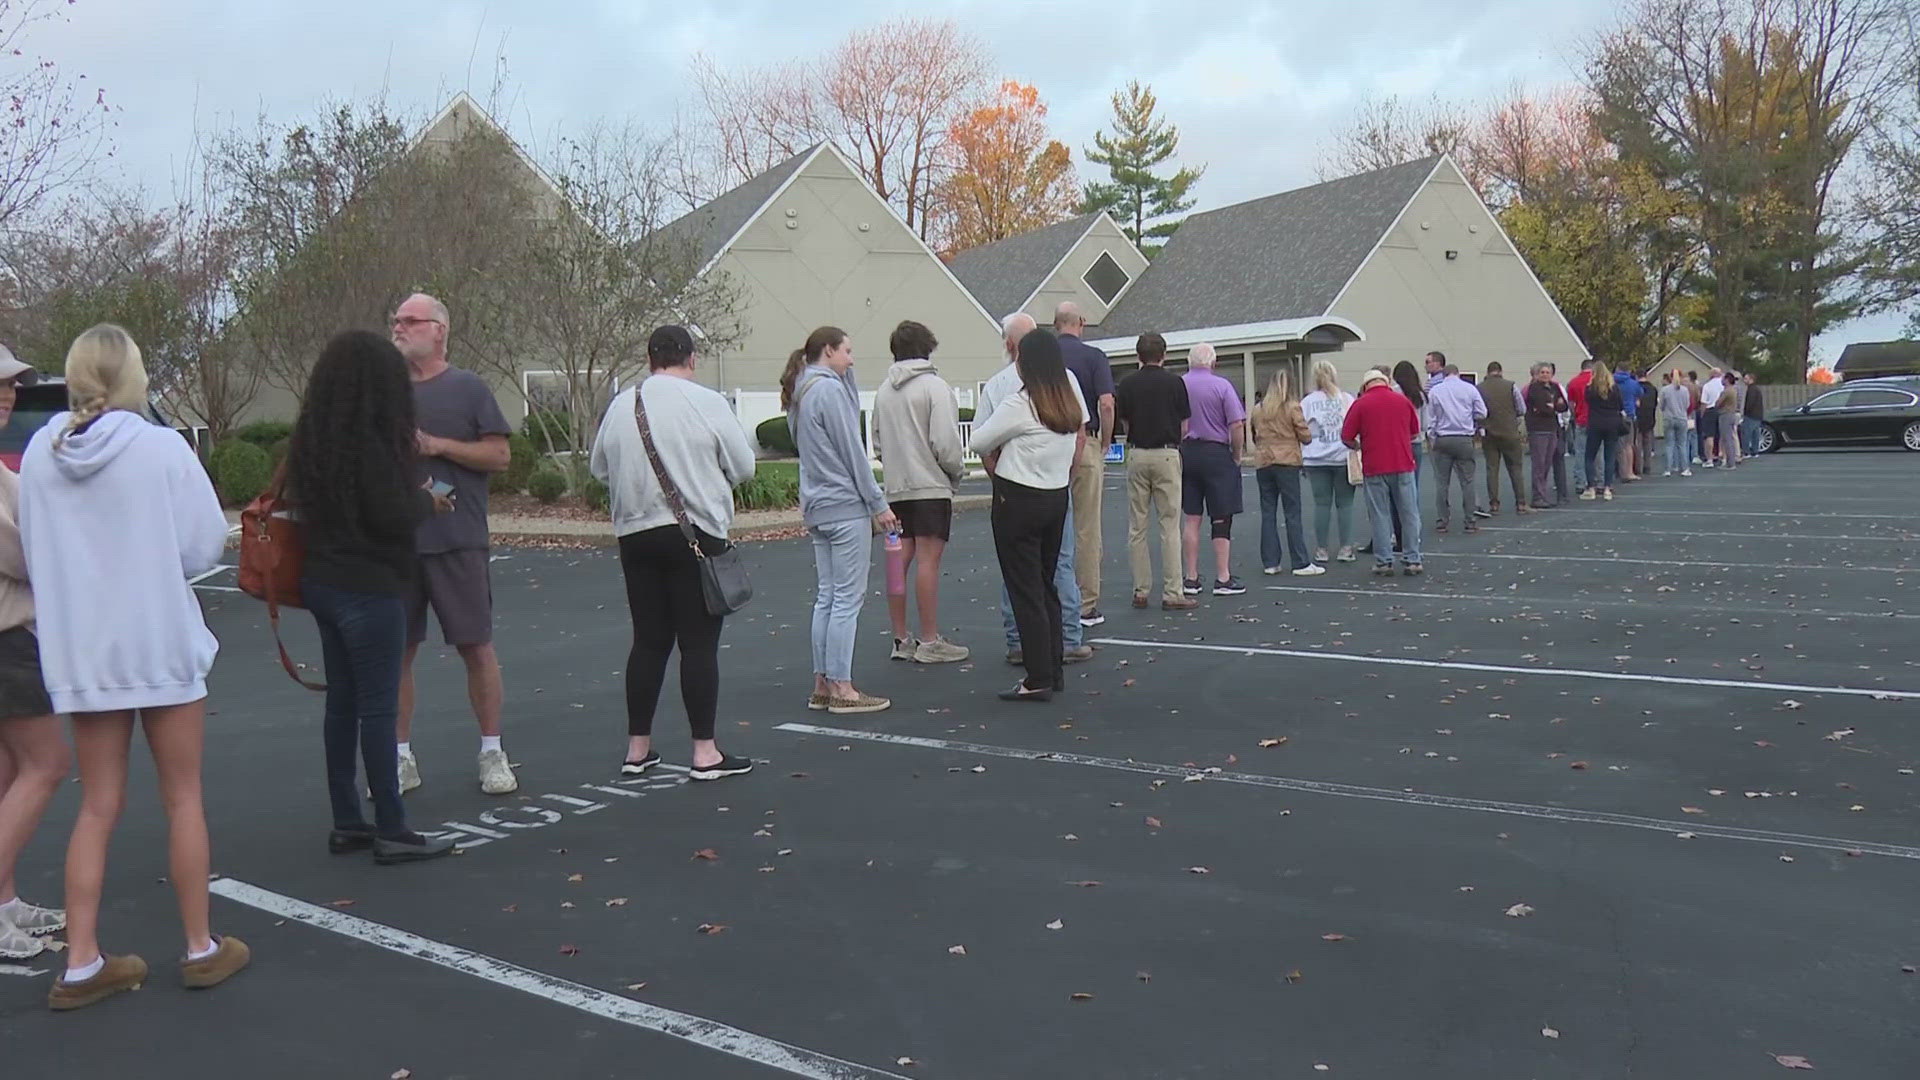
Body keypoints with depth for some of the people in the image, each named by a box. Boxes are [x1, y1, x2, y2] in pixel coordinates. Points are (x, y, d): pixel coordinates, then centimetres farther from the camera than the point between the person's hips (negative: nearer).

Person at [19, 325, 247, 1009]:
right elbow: (205, 546, -9)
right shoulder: (162, 449, -13)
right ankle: (202, 950, 19)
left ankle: (80, 965, 15)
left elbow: (34, 553, 6)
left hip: (80, 650, 4)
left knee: (98, 807, 13)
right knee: (183, 800, 10)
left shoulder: (40, 454, -2)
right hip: (161, 641, -3)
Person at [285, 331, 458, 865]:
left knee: (341, 702, 13)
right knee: (378, 707, -3)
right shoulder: (368, 440, -18)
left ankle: (346, 823, 20)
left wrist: (416, 498, 12)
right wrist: (426, 499, 1)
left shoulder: (311, 436, 9)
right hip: (368, 587, -9)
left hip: (323, 580, 9)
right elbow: (396, 516, -21)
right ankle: (391, 831, 3)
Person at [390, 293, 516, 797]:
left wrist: (437, 445, -12)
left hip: (457, 540, -3)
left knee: (476, 646, 1)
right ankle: (402, 758, 18)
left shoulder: (468, 387, 1)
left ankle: (492, 753, 13)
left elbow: (500, 455, -4)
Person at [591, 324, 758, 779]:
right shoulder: (707, 403, -8)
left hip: (635, 534, 5)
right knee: (699, 644, 0)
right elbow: (743, 468, -3)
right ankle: (705, 753, 3)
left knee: (648, 641, 13)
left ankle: (637, 748, 18)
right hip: (696, 535, -5)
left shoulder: (621, 405, 4)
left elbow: (598, 467, 14)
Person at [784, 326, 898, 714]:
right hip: (845, 507, -9)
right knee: (847, 598, -5)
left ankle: (822, 685, 15)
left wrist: (847, 374, 8)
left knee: (826, 597, 12)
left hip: (818, 507, 9)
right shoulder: (828, 389, -13)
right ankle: (841, 689, -2)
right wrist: (878, 504, -10)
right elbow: (851, 452, -14)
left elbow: (852, 410, 17)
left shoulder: (800, 392, 15)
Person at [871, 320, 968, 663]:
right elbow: (945, 441, -13)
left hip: (895, 487, 6)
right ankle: (929, 642, -4)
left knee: (899, 561, 8)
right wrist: (956, 472, 1)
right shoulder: (934, 386, -7)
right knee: (928, 559, -5)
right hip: (930, 484, -6)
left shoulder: (883, 390, 13)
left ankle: (901, 639, 14)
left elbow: (877, 439, 15)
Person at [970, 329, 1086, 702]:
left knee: (1025, 591, -2)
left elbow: (980, 442, -6)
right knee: (1047, 585, 17)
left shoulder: (1018, 406, -16)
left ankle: (1039, 679, 0)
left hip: (1017, 502, -7)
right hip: (1057, 499, 7)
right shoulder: (1071, 403, 4)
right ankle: (1055, 669, 22)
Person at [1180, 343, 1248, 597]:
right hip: (1216, 454, -3)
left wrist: (1176, 451, 12)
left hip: (1185, 453, 3)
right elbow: (1237, 425, -12)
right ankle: (1223, 578, 4)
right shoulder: (1222, 386, -7)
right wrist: (1237, 456, 0)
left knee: (1192, 518, 8)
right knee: (1221, 518, 3)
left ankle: (1191, 578, 11)